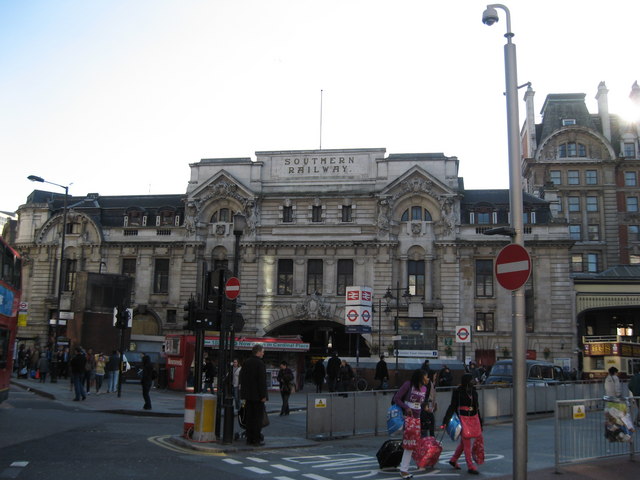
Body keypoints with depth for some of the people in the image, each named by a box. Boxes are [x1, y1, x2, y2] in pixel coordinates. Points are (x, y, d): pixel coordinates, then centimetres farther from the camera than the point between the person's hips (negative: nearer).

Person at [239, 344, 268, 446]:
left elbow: (242, 378, 13)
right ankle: (257, 439, 1)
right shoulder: (260, 363, -13)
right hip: (257, 395, -7)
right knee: (258, 417, -1)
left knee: (249, 417, 10)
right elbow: (262, 380, -16)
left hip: (248, 395, 7)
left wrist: (244, 395, 18)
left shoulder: (246, 362, 9)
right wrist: (263, 395, -12)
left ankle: (249, 438, 13)